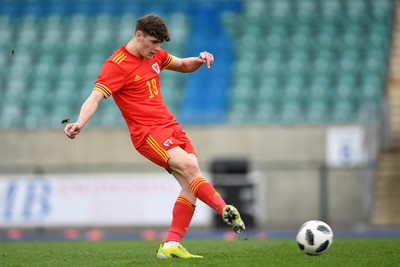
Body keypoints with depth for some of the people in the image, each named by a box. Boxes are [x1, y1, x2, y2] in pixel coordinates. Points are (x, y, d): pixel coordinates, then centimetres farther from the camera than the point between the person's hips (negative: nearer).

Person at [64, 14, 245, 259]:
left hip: (171, 126, 8)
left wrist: (199, 60, 4)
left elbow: (183, 66, 28)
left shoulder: (155, 55, 12)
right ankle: (225, 210, -34)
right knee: (188, 166, -29)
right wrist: (79, 124, -38)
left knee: (191, 185, -6)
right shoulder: (116, 65, -11)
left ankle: (171, 246, -5)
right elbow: (95, 97, -21)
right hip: (148, 132, -8)